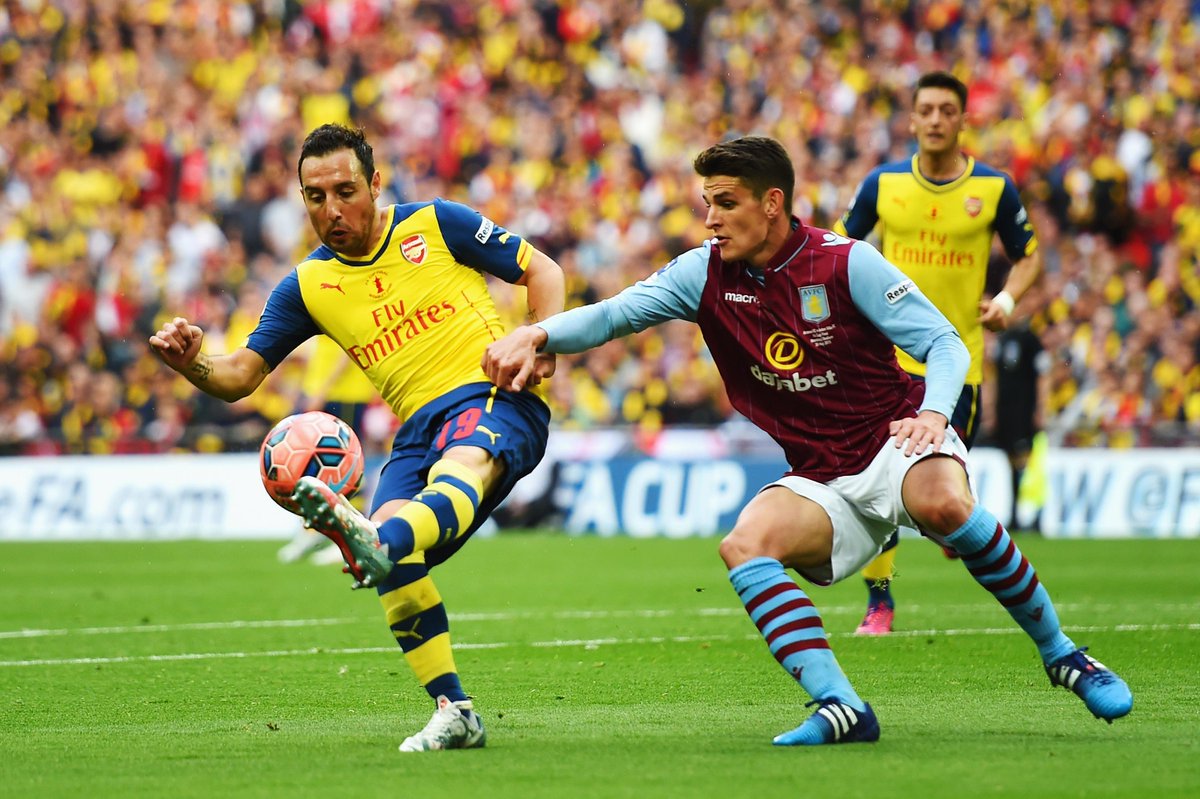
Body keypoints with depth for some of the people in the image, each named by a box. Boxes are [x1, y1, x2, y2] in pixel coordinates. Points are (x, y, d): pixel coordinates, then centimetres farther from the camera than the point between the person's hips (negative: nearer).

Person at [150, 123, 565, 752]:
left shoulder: (436, 225, 6)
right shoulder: (307, 286, 14)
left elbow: (542, 271, 11)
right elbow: (239, 376, 11)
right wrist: (193, 364, -12)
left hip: (495, 399, -4)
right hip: (418, 431, 4)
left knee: (463, 463, -40)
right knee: (396, 560, -25)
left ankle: (375, 543, -72)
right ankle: (453, 712, -19)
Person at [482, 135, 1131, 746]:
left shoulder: (845, 263, -10)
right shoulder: (706, 274, 1)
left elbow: (943, 342, -9)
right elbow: (613, 315, -4)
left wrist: (933, 413, -29)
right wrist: (536, 335, -23)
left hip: (895, 443, -4)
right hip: (821, 481, 4)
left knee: (944, 504, -37)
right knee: (744, 546, -26)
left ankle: (1061, 655, -18)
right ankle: (839, 707, -33)